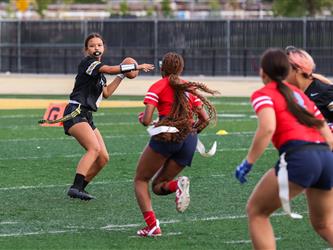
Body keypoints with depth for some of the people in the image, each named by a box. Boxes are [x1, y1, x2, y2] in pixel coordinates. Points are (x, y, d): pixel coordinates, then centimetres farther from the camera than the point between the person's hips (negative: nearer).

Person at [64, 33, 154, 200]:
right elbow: (110, 69, -22)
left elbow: (106, 93, 27)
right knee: (94, 148, -27)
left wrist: (122, 75, 23)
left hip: (86, 117, 10)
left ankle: (80, 188, 9)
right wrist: (136, 67, -16)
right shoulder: (87, 63, -8)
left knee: (103, 158, 4)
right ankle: (75, 188, -35)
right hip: (75, 113, -10)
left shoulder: (99, 72, 20)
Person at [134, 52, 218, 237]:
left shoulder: (158, 87, 3)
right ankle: (177, 185, -20)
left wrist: (143, 118, 17)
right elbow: (205, 118, 14)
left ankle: (152, 226, -8)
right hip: (189, 141, 5)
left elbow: (146, 120, -6)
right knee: (158, 186, 17)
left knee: (141, 180, 13)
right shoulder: (190, 88, 18)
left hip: (166, 136, -5)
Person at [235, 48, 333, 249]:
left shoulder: (263, 94, 7)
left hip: (298, 157, -7)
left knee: (256, 211, 11)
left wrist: (248, 163, -8)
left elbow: (268, 128, -13)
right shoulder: (299, 94, 26)